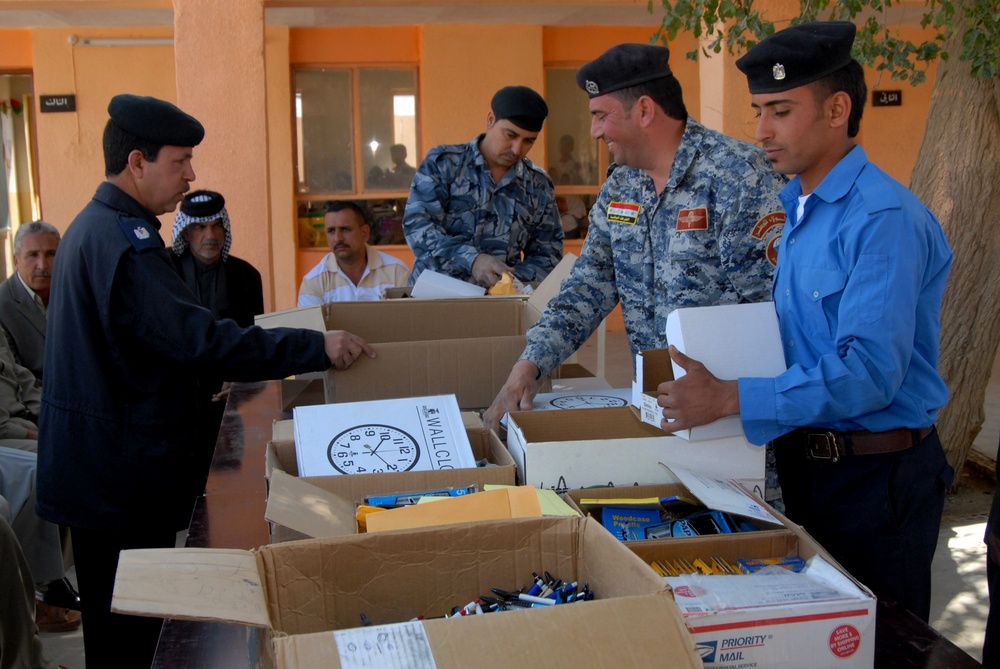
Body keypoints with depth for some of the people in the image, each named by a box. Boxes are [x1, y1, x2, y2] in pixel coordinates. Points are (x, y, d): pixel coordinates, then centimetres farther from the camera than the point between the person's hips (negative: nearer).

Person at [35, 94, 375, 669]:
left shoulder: (93, 228, 13)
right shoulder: (125, 239, -21)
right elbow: (198, 337, -28)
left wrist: (206, 374, 23)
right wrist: (317, 347, -25)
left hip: (96, 464, 10)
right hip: (123, 473, -10)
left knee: (116, 617, 19)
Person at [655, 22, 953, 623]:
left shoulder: (885, 218, -21)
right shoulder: (798, 209, 8)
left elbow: (870, 372, -30)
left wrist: (731, 399, -33)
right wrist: (714, 370, 0)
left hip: (876, 476, -8)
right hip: (808, 460, 8)